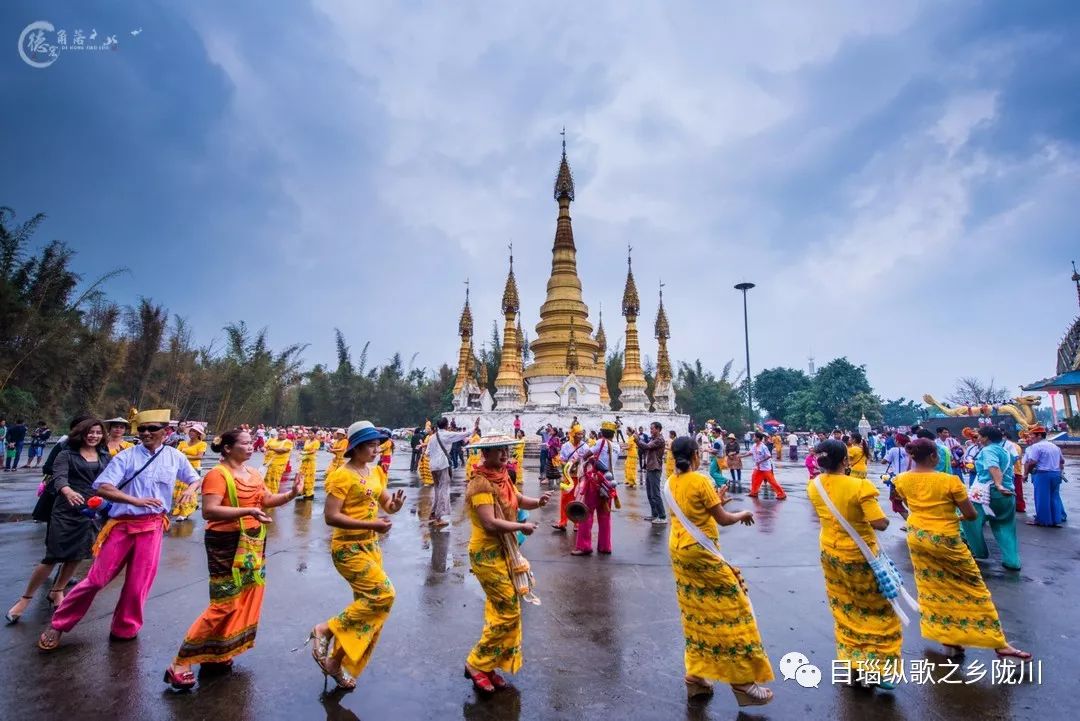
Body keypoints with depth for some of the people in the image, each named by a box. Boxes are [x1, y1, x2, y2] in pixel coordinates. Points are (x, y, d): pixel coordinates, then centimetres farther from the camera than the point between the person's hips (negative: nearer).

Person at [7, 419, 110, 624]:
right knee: (53, 557, -3)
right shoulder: (66, 455, -5)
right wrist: (68, 492, -40)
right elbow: (59, 477, -20)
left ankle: (56, 592, 31)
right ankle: (26, 598, 16)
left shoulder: (105, 457, 7)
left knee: (77, 556, 10)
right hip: (66, 511, -4)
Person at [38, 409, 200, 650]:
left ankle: (125, 630, 29)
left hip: (152, 526, 2)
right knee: (98, 578, 5)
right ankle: (58, 624, 28)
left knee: (139, 583, 8)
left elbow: (196, 479, 9)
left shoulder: (175, 457, -1)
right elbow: (102, 488, -16)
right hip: (122, 524, -1)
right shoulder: (126, 456, -9)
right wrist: (136, 501, -28)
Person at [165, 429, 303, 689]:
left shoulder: (253, 474, 8)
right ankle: (179, 664, 9)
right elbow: (208, 511, -26)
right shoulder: (217, 475, -16)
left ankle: (217, 655, 28)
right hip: (227, 543, -8)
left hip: (253, 542, 8)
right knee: (225, 605, -6)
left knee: (245, 601, 12)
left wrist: (292, 494, -3)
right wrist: (248, 511, -34)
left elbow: (267, 500, 14)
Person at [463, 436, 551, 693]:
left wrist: (538, 501, -11)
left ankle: (488, 666, 30)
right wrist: (523, 527, -20)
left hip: (503, 552, 9)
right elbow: (490, 523, -29)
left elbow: (520, 500, 10)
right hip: (488, 554, -9)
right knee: (508, 611, -3)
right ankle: (476, 664, 14)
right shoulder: (481, 484, -22)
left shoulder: (502, 478, 7)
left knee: (499, 611, 16)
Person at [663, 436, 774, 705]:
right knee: (730, 607, 4)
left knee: (696, 612, 16)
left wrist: (716, 502, 16)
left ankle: (695, 675, 23)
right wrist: (743, 514, 5)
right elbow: (723, 520, -13)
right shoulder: (701, 480, -17)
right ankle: (742, 681, 11)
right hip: (700, 551, -8)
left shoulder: (670, 483, 5)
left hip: (679, 549, 8)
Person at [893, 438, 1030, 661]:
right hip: (945, 540, -4)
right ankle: (1000, 645, 22)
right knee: (973, 588, 12)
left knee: (932, 587, 17)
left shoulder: (902, 480, -6)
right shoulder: (950, 480, -20)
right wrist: (956, 516, 7)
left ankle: (948, 639, 27)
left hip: (917, 537, 5)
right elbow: (971, 515, -13)